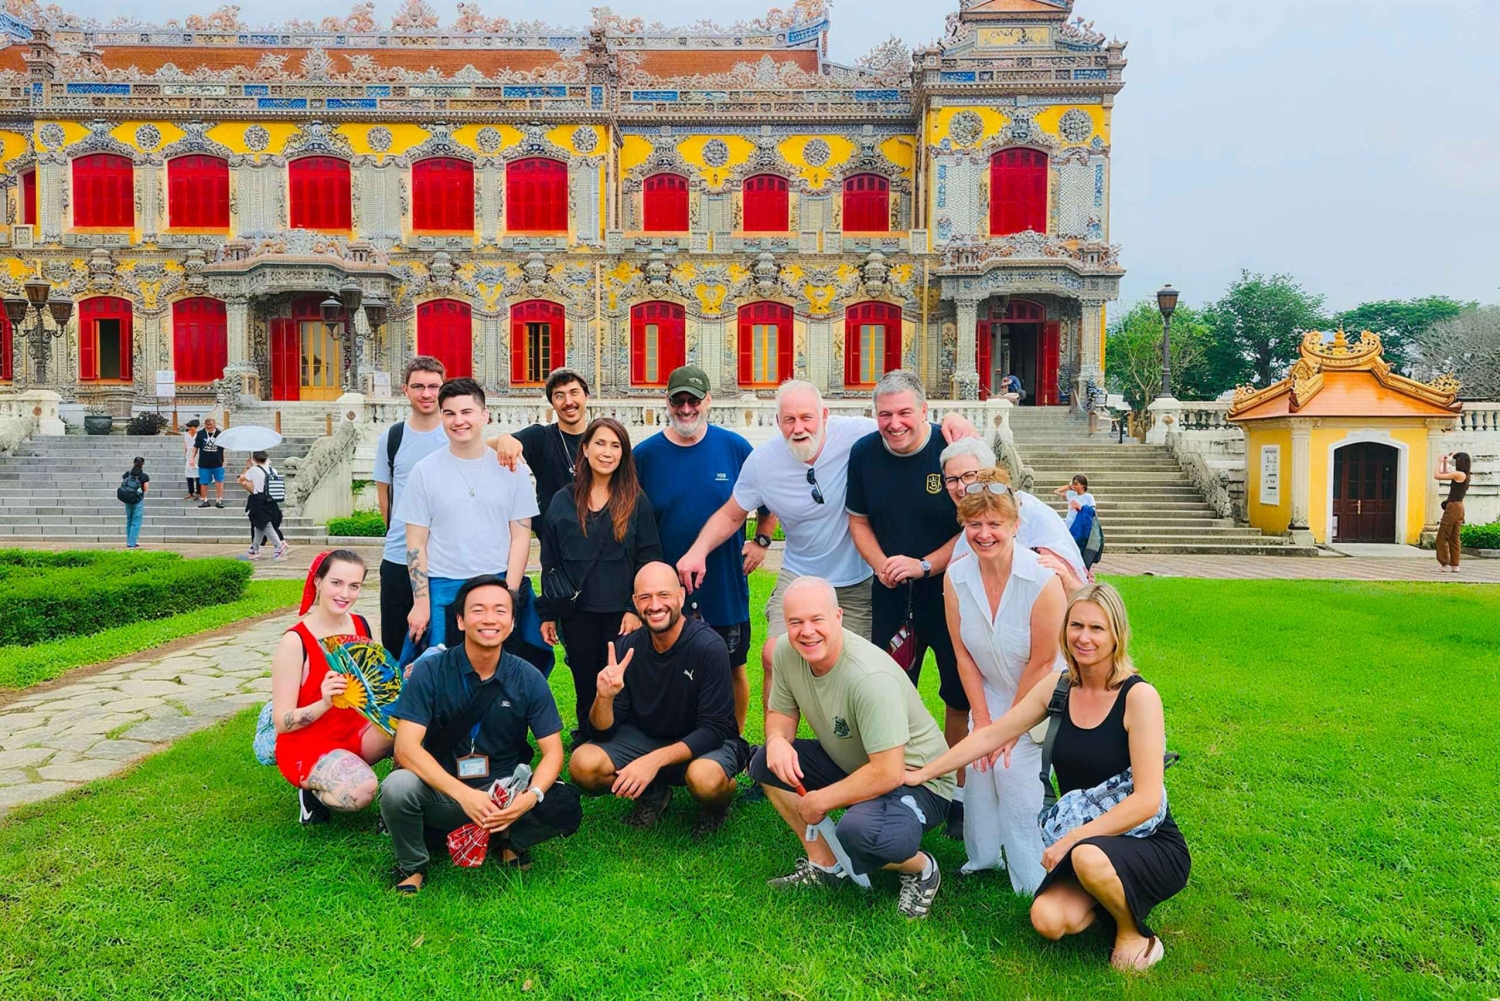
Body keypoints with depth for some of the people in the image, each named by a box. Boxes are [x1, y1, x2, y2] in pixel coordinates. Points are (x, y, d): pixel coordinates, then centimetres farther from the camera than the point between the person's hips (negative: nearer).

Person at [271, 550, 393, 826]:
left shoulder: (360, 625, -2)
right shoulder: (295, 641, -18)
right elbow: (282, 722, -17)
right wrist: (325, 703, -35)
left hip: (354, 730, 5)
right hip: (307, 745, -5)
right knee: (361, 790, -33)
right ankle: (312, 791, 0)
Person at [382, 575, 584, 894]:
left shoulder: (528, 679, -4)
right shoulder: (430, 672, -9)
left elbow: (552, 751, -4)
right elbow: (406, 747, -18)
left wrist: (531, 796, -26)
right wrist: (463, 794, -31)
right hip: (442, 793, -1)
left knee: (565, 806, -26)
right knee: (398, 786, -32)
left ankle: (506, 838, 7)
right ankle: (412, 866, -1)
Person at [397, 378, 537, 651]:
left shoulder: (509, 468, 2)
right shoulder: (425, 471, 1)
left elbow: (520, 537, 3)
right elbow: (416, 544, 2)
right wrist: (421, 603, -3)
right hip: (442, 590, 0)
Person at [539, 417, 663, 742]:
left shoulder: (637, 501, 0)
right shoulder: (562, 501, 6)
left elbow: (649, 559, -2)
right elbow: (550, 563, 8)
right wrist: (548, 614, 6)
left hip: (621, 613, -2)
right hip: (577, 613, 2)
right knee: (585, 685, 11)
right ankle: (585, 742, 28)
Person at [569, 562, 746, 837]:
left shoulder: (709, 646, -22)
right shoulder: (628, 647, -9)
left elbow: (715, 729, -21)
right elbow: (603, 733, -7)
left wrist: (655, 759, -31)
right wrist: (605, 697, -29)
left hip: (706, 744, -4)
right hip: (645, 738, 4)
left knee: (705, 778, -38)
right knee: (583, 764, -20)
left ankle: (715, 806, 1)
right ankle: (652, 793, 9)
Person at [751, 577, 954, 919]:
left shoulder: (870, 678, -33)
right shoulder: (786, 651, -11)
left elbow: (888, 774, -32)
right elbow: (781, 711, 5)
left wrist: (820, 801, -20)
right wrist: (777, 738, -19)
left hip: (916, 780, -8)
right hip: (848, 763, 8)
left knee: (858, 830, -36)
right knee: (765, 762, -5)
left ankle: (921, 869, -1)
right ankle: (824, 864, 5)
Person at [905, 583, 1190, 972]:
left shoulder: (1138, 696, -17)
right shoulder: (1057, 687, -1)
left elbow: (1147, 799, -20)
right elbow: (989, 737, 5)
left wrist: (1072, 839, -21)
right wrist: (922, 774, 7)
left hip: (1151, 847, -4)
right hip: (1079, 847, 4)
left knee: (1088, 856, -36)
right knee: (1049, 920, -21)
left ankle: (1135, 936, -4)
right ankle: (1113, 899, 10)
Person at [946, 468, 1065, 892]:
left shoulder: (1043, 579, -25)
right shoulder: (956, 578, -11)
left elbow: (1041, 663, -18)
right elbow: (964, 655, -3)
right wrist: (983, 721, -4)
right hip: (990, 698, 4)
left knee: (1013, 771, -17)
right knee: (980, 773, -5)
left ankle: (1036, 888, 2)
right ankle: (982, 860, 22)